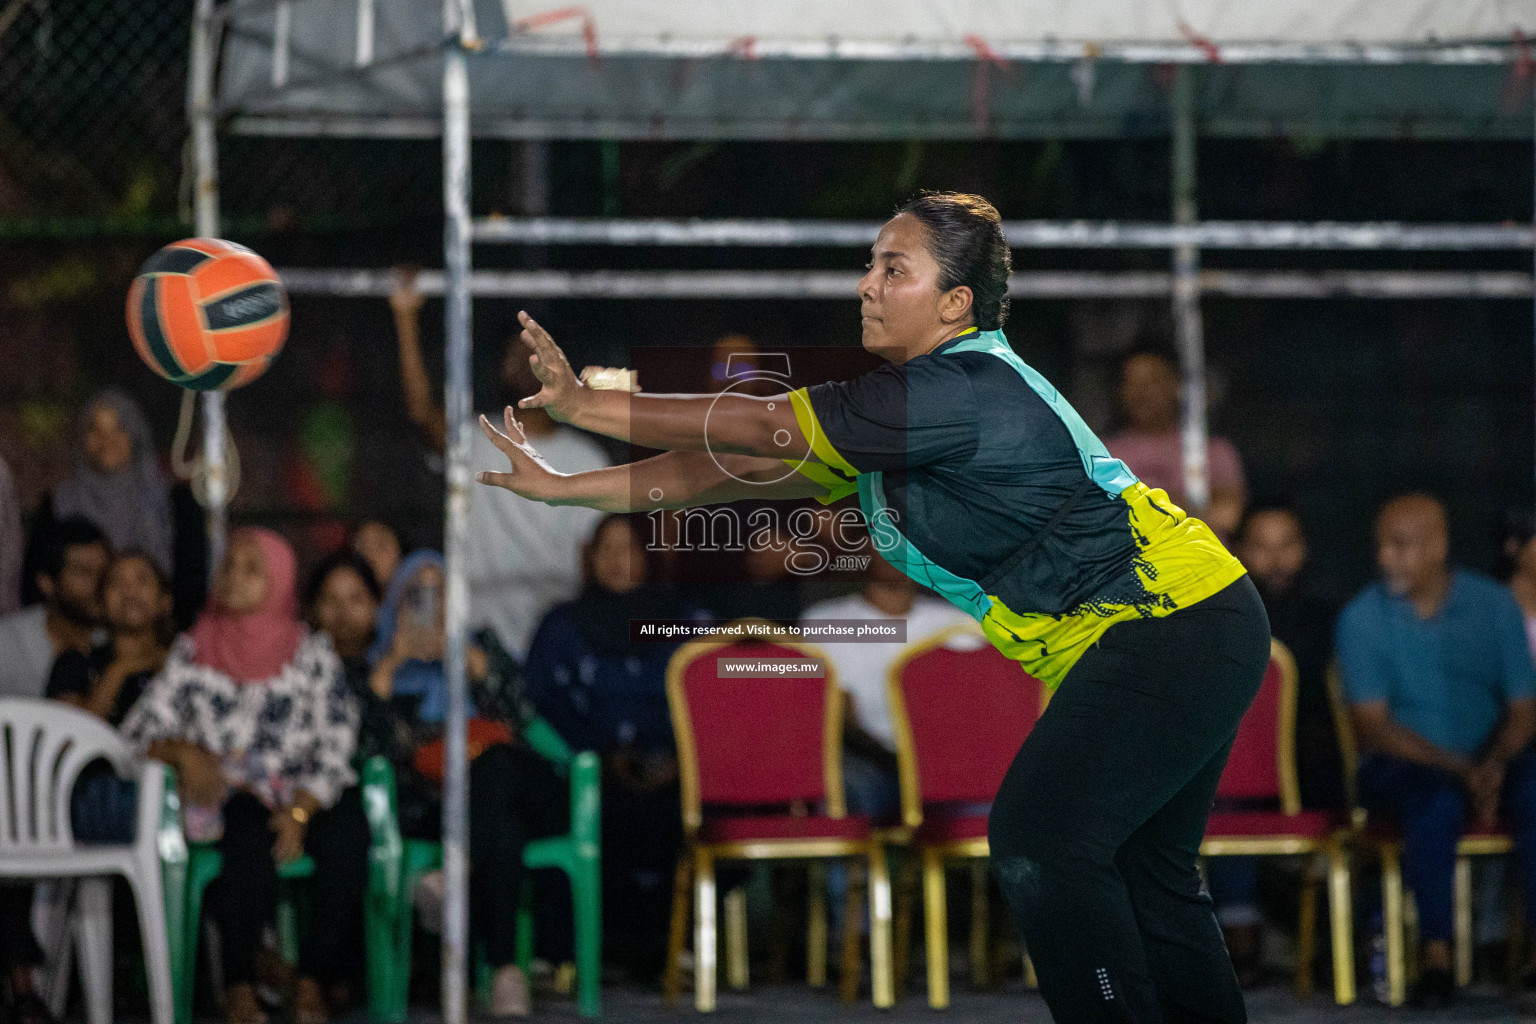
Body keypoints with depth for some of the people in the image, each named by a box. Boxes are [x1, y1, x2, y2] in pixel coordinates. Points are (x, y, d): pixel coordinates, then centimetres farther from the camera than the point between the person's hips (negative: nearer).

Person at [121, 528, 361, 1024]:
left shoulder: (313, 653, 10)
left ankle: (312, 983, -23)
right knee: (252, 841, -35)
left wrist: (298, 812, -13)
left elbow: (336, 748, 2)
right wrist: (184, 753, -14)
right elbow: (141, 726, 8)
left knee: (344, 843, -32)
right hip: (223, 798, -1)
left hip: (300, 796, 1)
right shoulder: (193, 651, 13)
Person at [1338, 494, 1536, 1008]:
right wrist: (1457, 769, -19)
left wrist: (1495, 763, -18)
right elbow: (1372, 726, -6)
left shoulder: (1493, 606, 5)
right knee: (1437, 801, -36)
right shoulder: (1362, 618, 0)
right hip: (1400, 767, -2)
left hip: (1488, 762, 2)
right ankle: (1436, 954, -31)